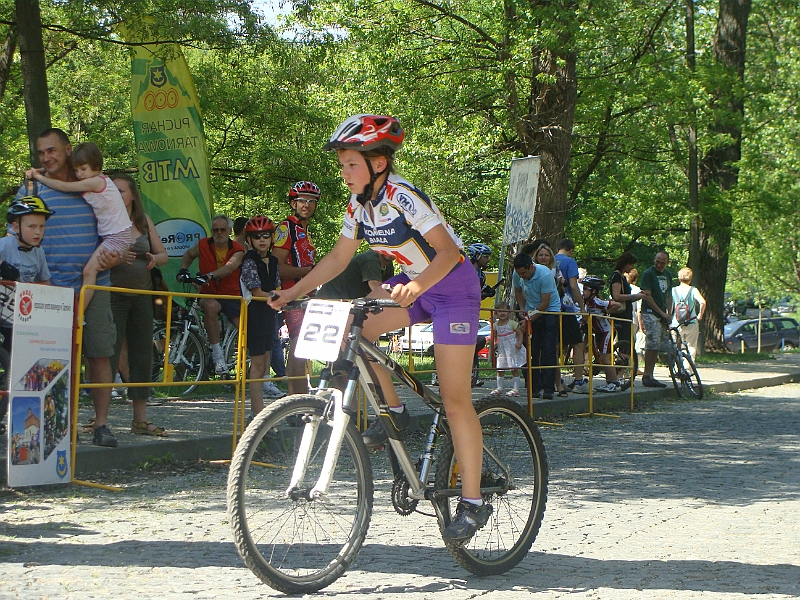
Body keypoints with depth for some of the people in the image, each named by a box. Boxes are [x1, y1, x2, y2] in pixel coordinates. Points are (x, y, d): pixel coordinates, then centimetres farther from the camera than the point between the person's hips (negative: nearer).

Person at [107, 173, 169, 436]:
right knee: (110, 354, -10)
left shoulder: (144, 221, 12)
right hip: (113, 294, -5)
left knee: (142, 355, 7)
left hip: (142, 294, 5)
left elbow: (163, 253, 16)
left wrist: (154, 259, -5)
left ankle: (140, 419, 14)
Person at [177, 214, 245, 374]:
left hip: (231, 295, 0)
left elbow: (230, 267, -29)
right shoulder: (203, 245, 1)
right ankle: (217, 355, -34)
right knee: (211, 306, -38)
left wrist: (209, 275, -46)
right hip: (209, 294, 0)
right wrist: (183, 270, 2)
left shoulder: (237, 250, -7)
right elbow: (188, 255, 24)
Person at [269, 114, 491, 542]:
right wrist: (293, 292, -2)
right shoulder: (359, 205, -1)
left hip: (453, 285, -8)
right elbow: (339, 258, 8)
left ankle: (473, 503, -5)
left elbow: (448, 252, -30)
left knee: (455, 400, -11)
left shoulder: (402, 197, -24)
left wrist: (416, 286, -47)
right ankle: (394, 412, 2)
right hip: (413, 283, 8)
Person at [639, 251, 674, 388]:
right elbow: (647, 296, -11)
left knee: (658, 346, 4)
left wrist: (669, 314, 9)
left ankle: (650, 376, 8)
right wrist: (662, 312, -10)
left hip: (662, 315, 7)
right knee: (653, 344, -16)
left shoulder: (667, 274, 17)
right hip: (650, 313, -7)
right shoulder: (648, 273, -5)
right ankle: (647, 376, -13)